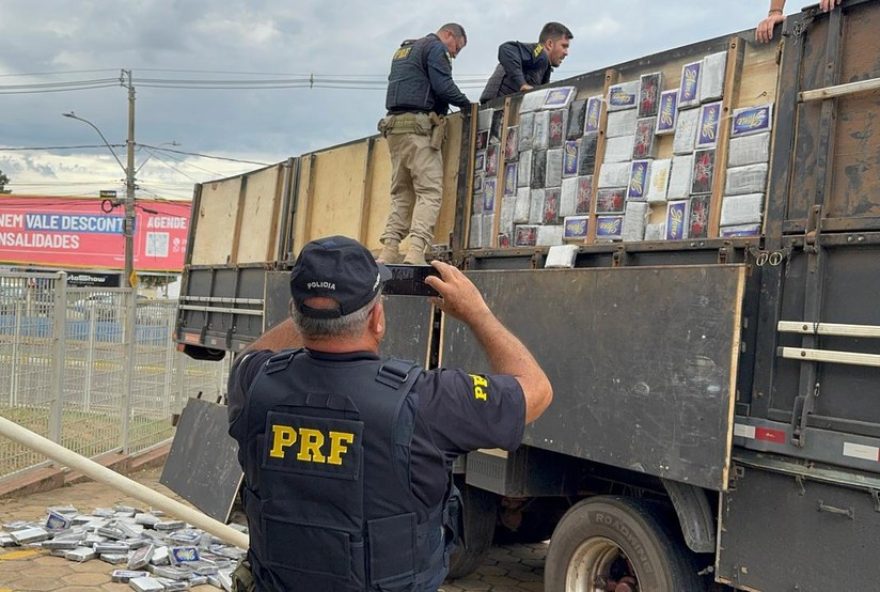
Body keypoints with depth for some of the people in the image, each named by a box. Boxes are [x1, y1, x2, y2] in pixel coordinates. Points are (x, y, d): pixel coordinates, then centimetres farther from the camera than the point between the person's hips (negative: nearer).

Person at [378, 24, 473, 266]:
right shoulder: (435, 48, 1)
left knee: (401, 193, 7)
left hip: (394, 124, 9)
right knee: (430, 192, -12)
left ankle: (389, 251, -4)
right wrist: (466, 104, 4)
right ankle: (416, 251, -26)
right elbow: (444, 86, -11)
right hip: (418, 125, -8)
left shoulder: (403, 49, 28)